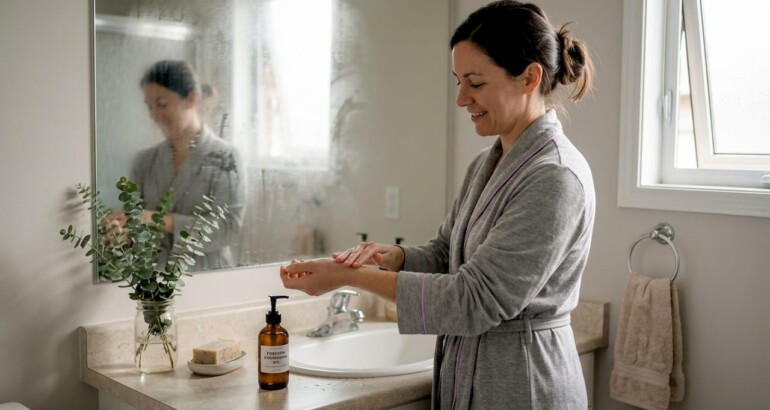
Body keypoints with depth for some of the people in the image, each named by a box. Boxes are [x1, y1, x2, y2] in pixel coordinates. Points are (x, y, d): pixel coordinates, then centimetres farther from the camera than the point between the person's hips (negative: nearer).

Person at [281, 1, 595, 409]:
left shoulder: (555, 177, -21)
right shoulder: (485, 163, 6)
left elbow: (477, 299, -23)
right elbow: (442, 255, 11)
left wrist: (351, 276, -22)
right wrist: (392, 256, -11)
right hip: (465, 375, 7)